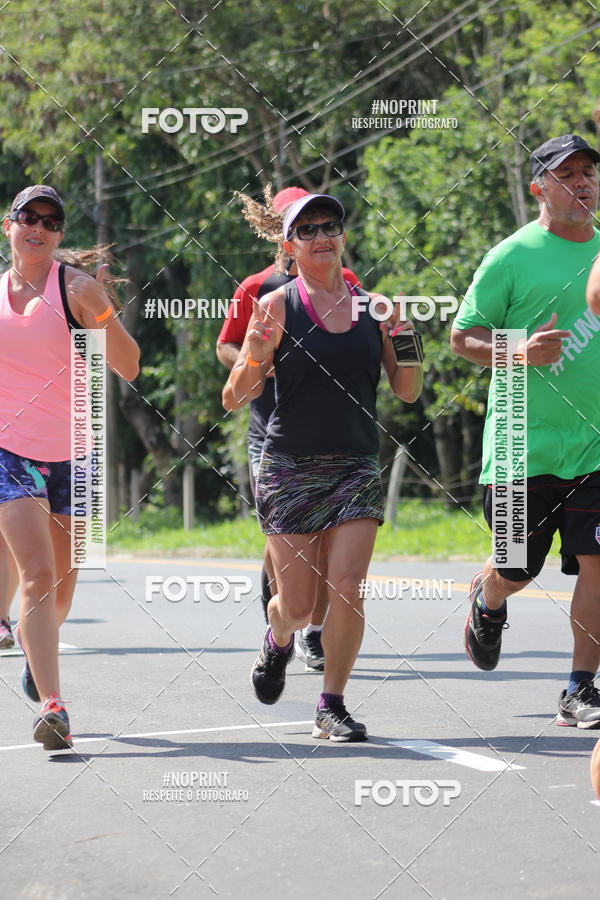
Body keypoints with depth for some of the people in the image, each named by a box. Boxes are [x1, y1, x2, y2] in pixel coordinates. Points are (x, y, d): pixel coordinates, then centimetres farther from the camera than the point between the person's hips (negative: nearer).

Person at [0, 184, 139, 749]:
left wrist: (103, 312, -26)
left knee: (60, 587, 12)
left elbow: (127, 368, -13)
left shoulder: (76, 288, -6)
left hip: (72, 454, 0)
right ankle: (51, 705, -21)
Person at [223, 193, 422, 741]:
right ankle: (278, 643, 37)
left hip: (357, 467, 2)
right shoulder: (277, 307, -3)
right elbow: (234, 399, -3)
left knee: (347, 589, -11)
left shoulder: (373, 306, 7)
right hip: (290, 468, -2)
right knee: (297, 605, 1)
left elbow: (408, 392, 11)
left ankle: (332, 706, 4)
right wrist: (255, 358, -24)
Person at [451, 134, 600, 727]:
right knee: (516, 572, 7)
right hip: (524, 446, -3)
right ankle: (487, 600, 43)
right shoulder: (512, 257, -5)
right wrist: (520, 351, -19)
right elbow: (462, 337, -4)